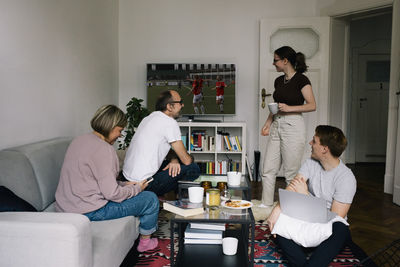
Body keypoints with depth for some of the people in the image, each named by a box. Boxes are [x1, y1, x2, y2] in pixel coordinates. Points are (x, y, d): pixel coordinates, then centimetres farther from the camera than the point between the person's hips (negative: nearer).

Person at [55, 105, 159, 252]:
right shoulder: (104, 149, -21)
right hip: (88, 211, -10)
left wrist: (123, 184, 14)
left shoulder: (79, 140, 8)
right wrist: (136, 188, -3)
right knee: (151, 199, 3)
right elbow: (112, 193, -22)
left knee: (126, 190, 28)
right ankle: (145, 241, 26)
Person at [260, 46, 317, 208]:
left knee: (291, 173, 1)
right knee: (268, 170, 6)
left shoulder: (301, 80, -7)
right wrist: (267, 124, 9)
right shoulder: (279, 80, 14)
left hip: (293, 125, -7)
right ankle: (266, 205, 17)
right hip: (277, 125, 7)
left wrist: (289, 108, -19)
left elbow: (312, 105, -10)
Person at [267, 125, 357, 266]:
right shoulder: (311, 163, 3)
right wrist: (277, 208, -27)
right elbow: (292, 188, -7)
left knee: (340, 229, -38)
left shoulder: (346, 178, -14)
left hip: (331, 227, -4)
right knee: (277, 224, -23)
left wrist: (305, 194, -17)